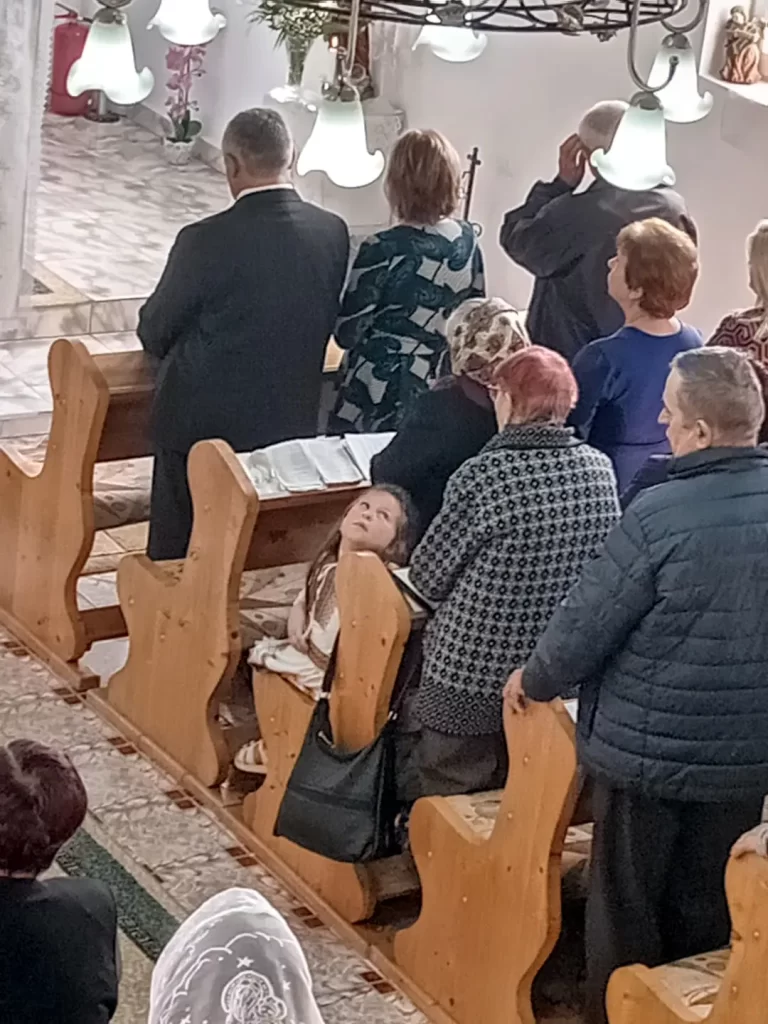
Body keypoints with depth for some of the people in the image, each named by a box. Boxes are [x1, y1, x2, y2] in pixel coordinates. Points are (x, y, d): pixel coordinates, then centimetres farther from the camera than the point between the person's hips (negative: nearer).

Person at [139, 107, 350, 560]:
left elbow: (154, 334, -8)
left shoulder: (205, 240, -21)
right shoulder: (333, 233, -9)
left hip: (203, 423, -4)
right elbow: (326, 324, 5)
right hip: (291, 422, 4)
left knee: (177, 552, 13)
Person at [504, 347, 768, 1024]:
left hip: (649, 751, -5)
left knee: (628, 915, 13)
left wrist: (534, 680, 4)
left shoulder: (661, 516, -23)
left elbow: (585, 627, -15)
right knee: (709, 916, 19)